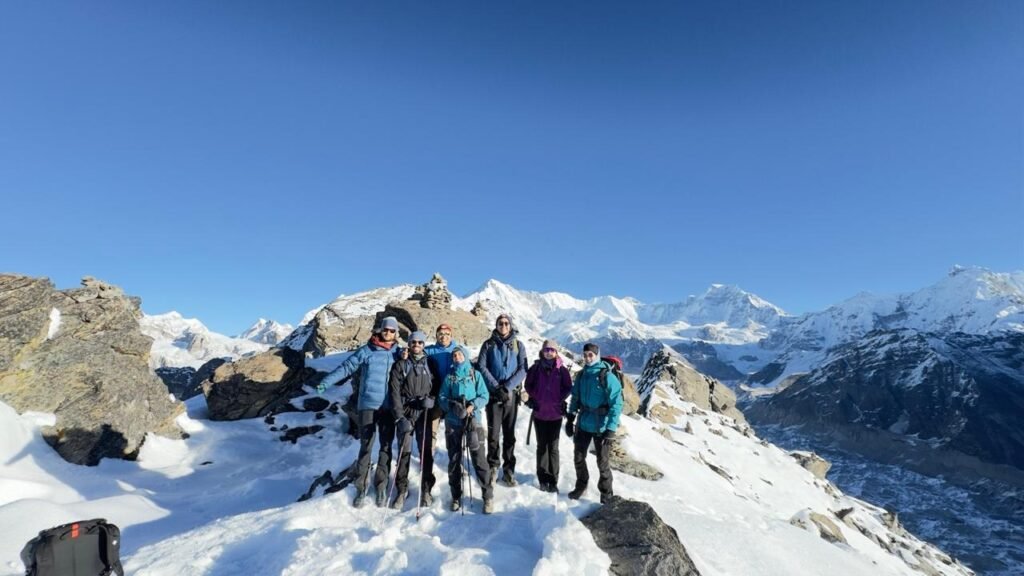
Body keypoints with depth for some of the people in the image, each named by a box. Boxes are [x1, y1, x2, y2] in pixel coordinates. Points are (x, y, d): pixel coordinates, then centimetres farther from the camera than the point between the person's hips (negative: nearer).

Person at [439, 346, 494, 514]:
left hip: (473, 421, -2)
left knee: (479, 459, -4)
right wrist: (453, 405, -14)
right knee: (454, 460, 8)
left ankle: (487, 496, 9)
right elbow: (442, 398, 5)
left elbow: (484, 396, 1)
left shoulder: (475, 375, 4)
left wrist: (473, 405, -16)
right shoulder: (449, 377, 9)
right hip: (453, 423, 2)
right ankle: (456, 496, 23)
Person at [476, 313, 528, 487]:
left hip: (511, 394, 1)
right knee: (493, 433, 1)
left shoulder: (518, 345, 4)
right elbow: (482, 367, -3)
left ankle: (509, 469, 16)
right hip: (493, 393, 0)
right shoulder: (488, 344, 4)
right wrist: (496, 387, -12)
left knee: (509, 433, 7)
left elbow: (523, 370, -2)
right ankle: (493, 466, 17)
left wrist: (507, 387, -14)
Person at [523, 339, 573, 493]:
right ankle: (543, 479, 20)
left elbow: (568, 387, 3)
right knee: (542, 445, 10)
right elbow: (528, 385, 7)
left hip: (556, 413, -1)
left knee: (553, 447, 4)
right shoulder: (536, 368, -1)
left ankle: (553, 480, 13)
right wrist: (534, 398, -5)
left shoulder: (562, 370, -3)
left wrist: (559, 399, -8)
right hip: (539, 412, 1)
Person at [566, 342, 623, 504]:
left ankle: (606, 492, 26)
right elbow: (575, 398, 12)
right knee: (578, 457, 14)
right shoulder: (581, 375, 3)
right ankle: (581, 486, 35)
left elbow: (616, 404, -16)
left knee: (602, 461, 6)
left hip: (601, 426, -5)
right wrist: (570, 418, 8)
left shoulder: (607, 376, -15)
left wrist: (611, 428, -19)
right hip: (583, 423, 5)